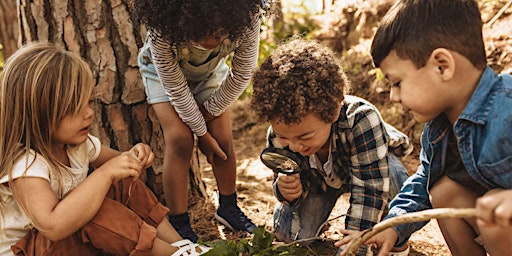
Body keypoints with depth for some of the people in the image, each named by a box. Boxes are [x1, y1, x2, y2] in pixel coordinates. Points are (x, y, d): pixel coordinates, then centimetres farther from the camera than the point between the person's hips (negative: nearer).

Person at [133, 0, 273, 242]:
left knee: (222, 137, -6)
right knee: (180, 138, -18)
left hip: (211, 70, 2)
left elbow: (241, 75, -21)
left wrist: (210, 110, -12)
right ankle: (178, 224, -4)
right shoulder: (161, 31, -41)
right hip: (164, 70, -2)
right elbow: (176, 88, -28)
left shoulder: (247, 20, -37)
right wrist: (202, 133, -19)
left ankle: (228, 208, 18)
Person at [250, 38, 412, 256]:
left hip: (372, 162, -2)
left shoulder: (361, 120, -45)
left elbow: (370, 190, -43)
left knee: (395, 182, -37)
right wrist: (285, 190, -40)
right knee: (288, 232, -13)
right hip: (318, 178, 3)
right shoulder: (278, 136, -31)